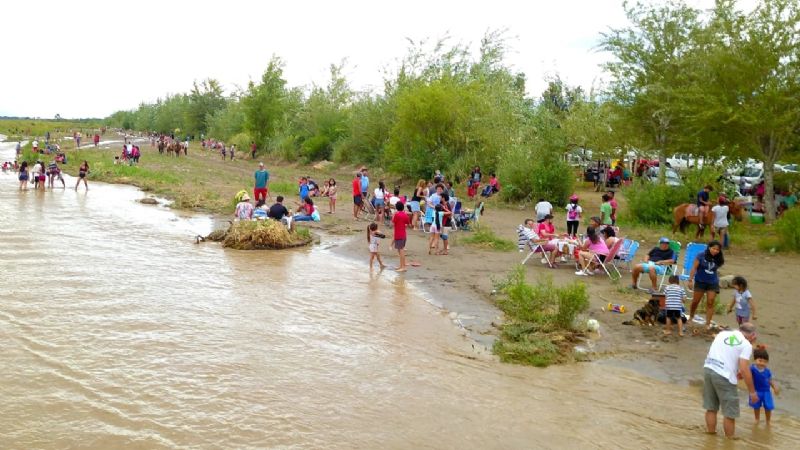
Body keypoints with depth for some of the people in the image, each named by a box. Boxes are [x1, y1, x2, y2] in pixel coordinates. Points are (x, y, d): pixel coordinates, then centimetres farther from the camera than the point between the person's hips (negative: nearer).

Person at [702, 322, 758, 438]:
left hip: (708, 369, 6)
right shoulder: (746, 345, -2)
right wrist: (752, 392, -2)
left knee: (711, 408, 20)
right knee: (730, 414, 9)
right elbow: (744, 369, -10)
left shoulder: (722, 333, 16)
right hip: (724, 376, -6)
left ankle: (711, 434, 31)